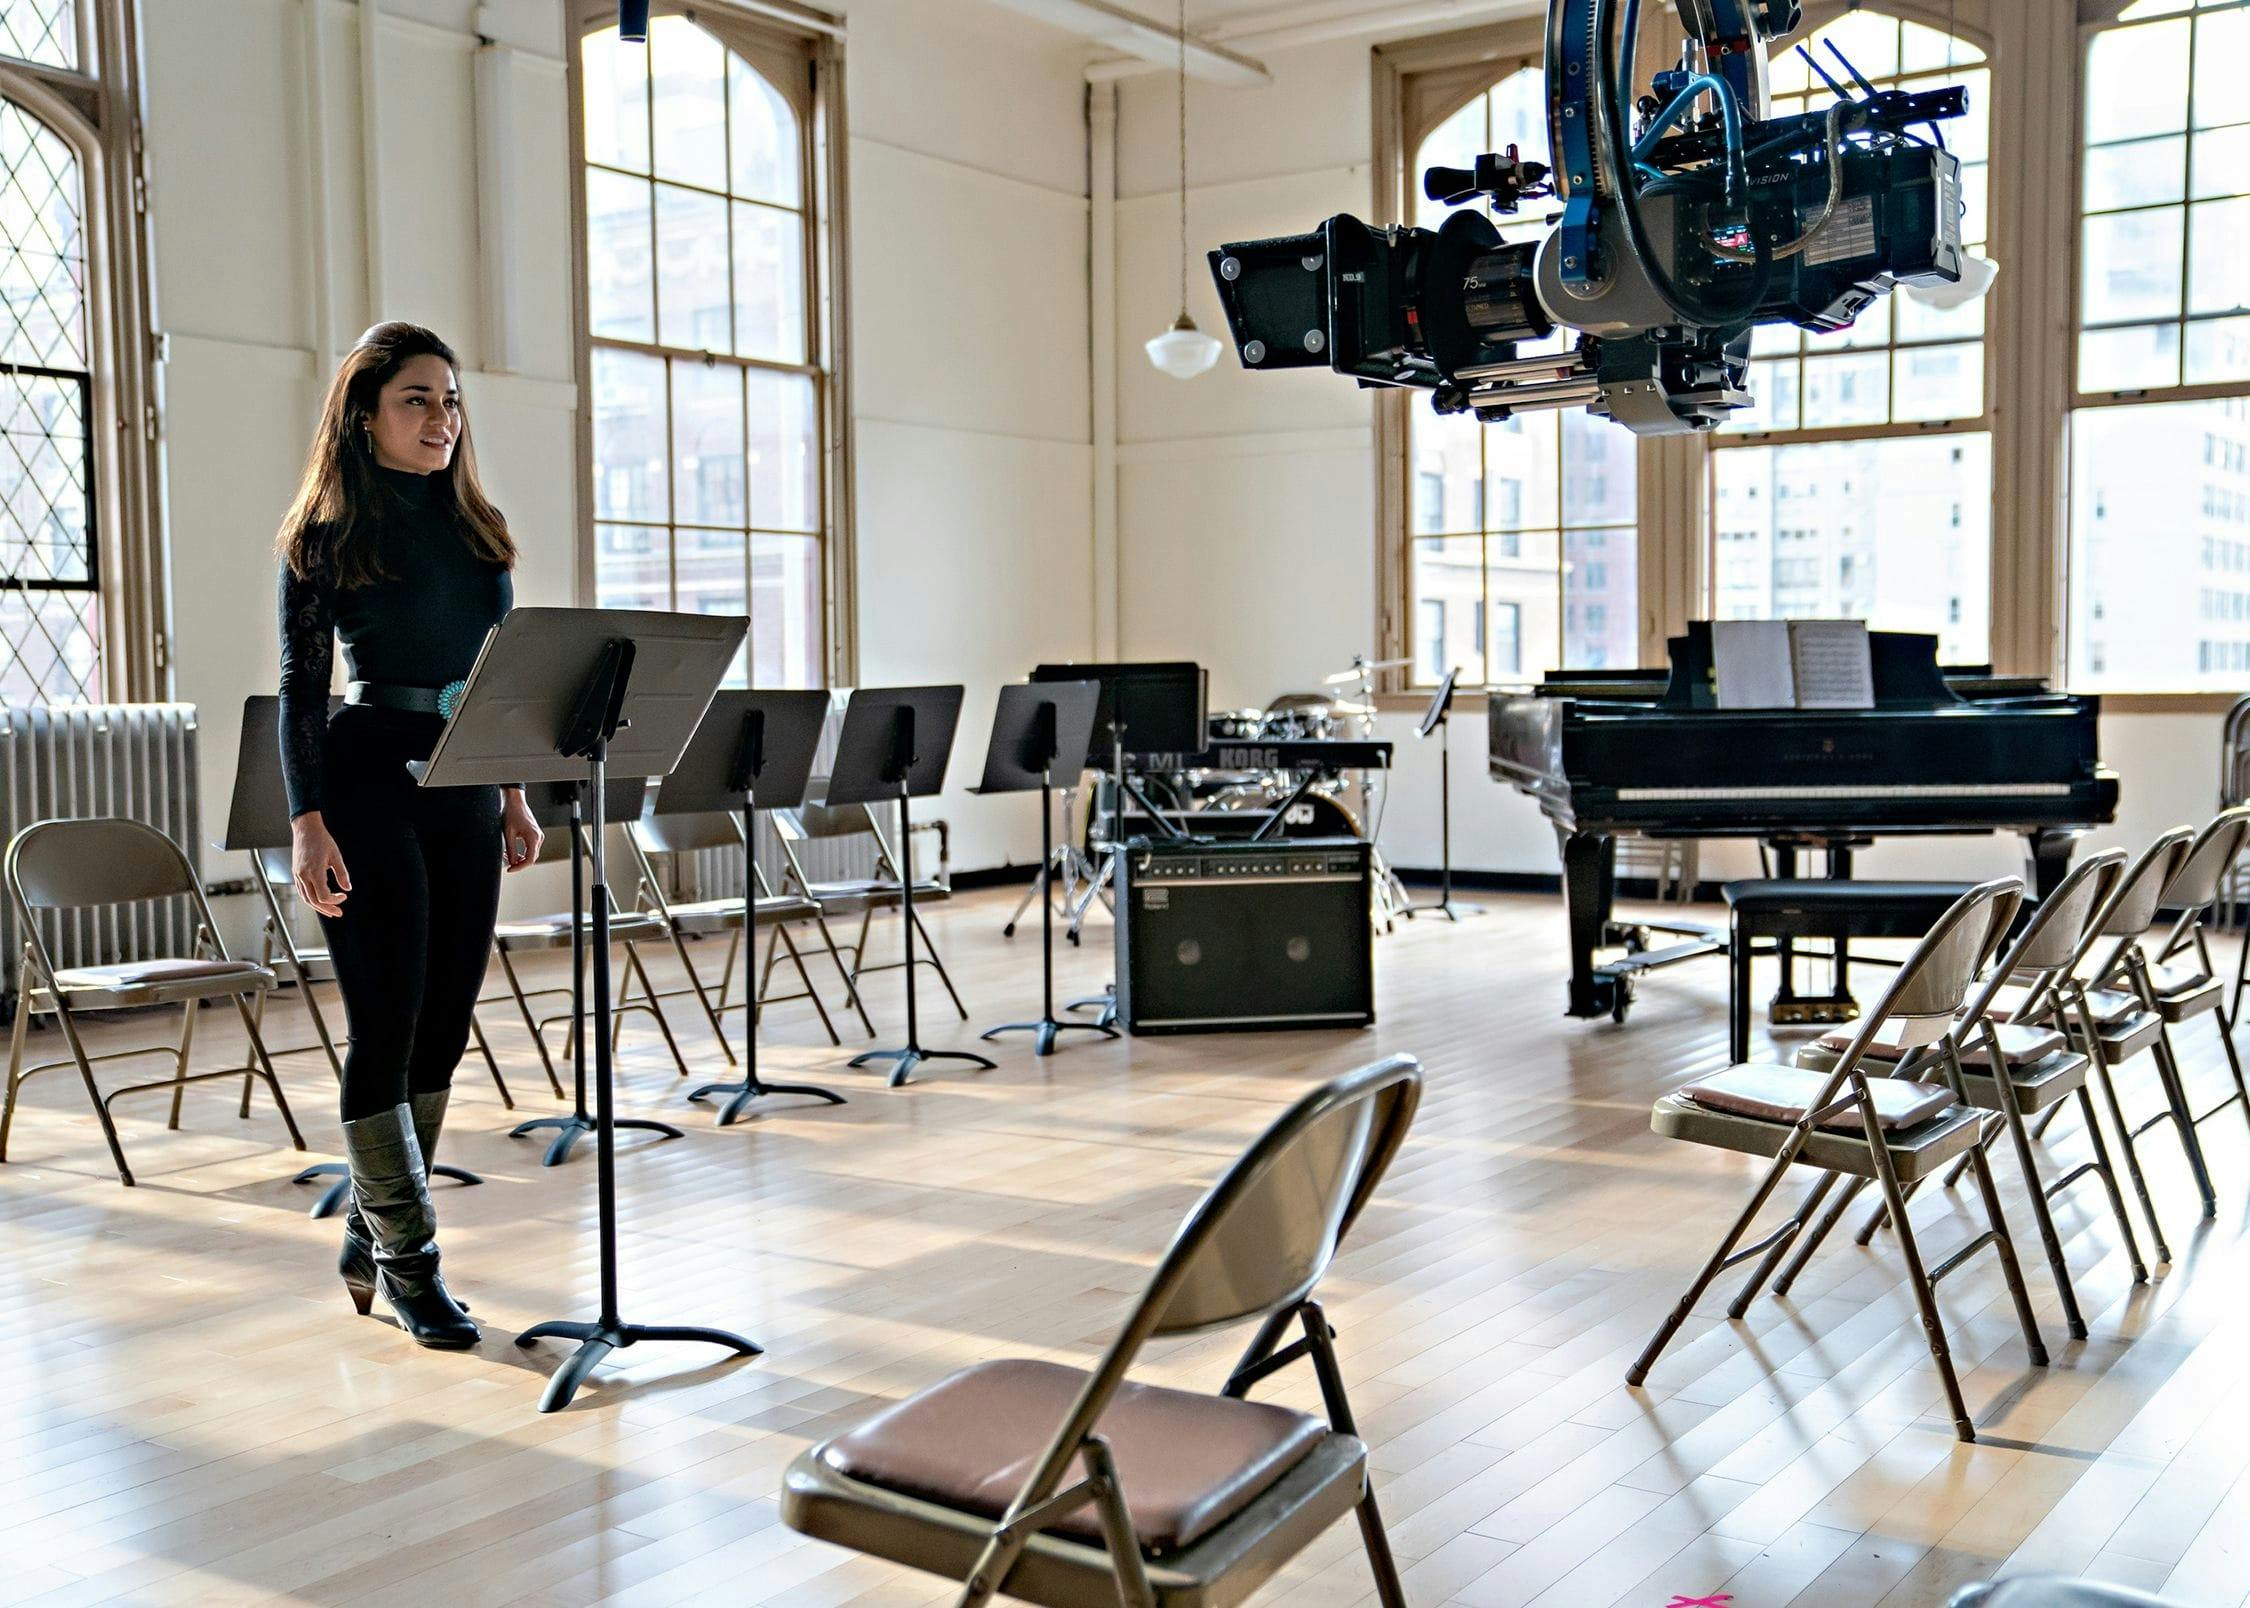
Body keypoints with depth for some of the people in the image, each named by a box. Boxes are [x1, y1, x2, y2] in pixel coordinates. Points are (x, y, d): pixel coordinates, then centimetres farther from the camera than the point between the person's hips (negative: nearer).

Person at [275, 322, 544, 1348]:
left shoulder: (478, 529, 12)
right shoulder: (325, 535, -2)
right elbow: (301, 687, -6)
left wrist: (514, 796, 13)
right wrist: (308, 821, -14)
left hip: (465, 789, 6)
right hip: (369, 785, -6)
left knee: (444, 1025, 8)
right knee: (386, 1026, -4)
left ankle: (370, 1235, 23)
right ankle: (408, 1261, 6)